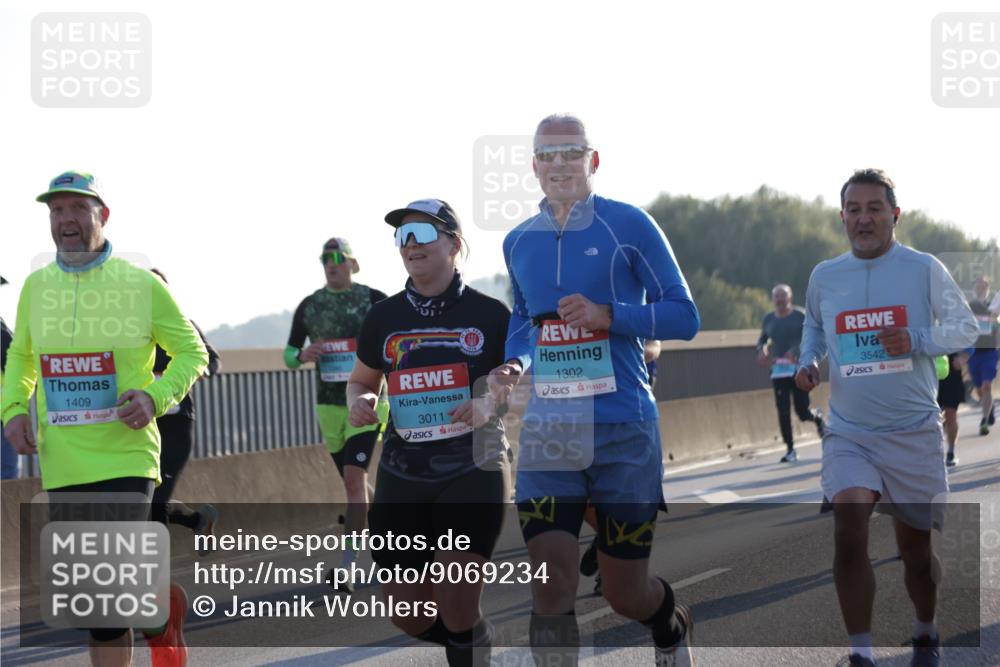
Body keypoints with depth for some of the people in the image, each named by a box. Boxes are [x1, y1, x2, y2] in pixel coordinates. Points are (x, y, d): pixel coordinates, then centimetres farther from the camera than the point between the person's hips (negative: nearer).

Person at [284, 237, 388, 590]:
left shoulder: (374, 300, -3)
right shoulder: (309, 305, 7)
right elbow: (289, 353, 13)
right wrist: (302, 356, -9)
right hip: (329, 403, 5)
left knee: (354, 479, -16)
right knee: (354, 483, 13)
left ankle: (346, 567, -19)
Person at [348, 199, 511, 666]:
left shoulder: (489, 314, -1)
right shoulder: (384, 318, 7)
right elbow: (360, 381, 21)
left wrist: (491, 404, -15)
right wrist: (358, 401, -3)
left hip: (473, 469, -3)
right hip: (403, 474, 4)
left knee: (456, 606, -16)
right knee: (409, 617, 5)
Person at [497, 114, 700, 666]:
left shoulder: (628, 226, -4)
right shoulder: (518, 242, 11)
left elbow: (683, 316, -4)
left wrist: (607, 315, -19)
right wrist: (515, 362, 6)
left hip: (624, 431, -3)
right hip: (548, 430, 3)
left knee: (625, 594, 8)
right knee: (551, 587, -13)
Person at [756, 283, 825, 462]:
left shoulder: (800, 316, -4)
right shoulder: (769, 319, 9)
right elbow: (762, 338, 23)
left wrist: (795, 351, -27)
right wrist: (761, 350, 1)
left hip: (799, 368, -3)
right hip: (778, 370, 3)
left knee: (802, 411, -2)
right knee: (783, 411, -7)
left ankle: (817, 417, 35)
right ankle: (790, 450, 1)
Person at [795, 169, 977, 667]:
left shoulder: (924, 269, -5)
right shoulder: (824, 276, 3)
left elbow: (965, 327, -1)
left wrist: (917, 340, -19)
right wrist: (808, 361, 3)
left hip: (914, 433, -1)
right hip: (849, 434, 1)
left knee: (916, 547, 10)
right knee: (848, 535, -20)